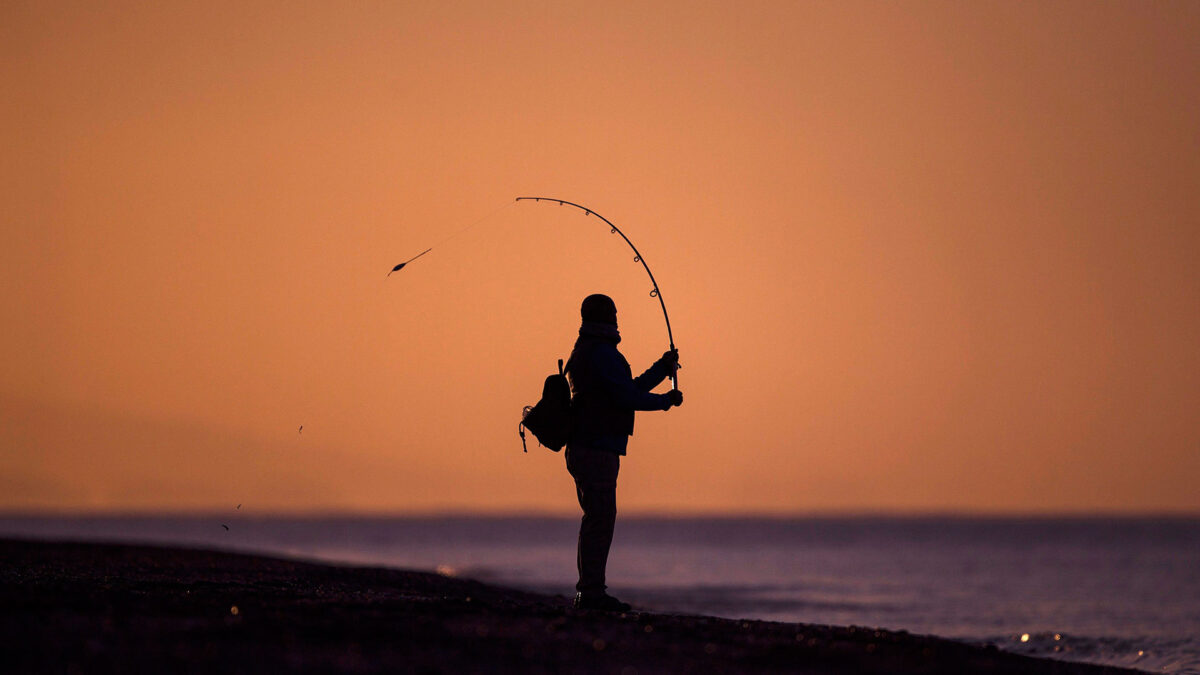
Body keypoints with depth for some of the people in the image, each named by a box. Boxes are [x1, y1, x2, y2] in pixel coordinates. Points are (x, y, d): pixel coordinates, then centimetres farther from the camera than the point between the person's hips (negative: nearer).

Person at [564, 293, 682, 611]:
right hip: (597, 451, -10)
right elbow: (629, 398, -17)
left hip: (582, 450, 10)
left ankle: (587, 592, 16)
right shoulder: (602, 353, -13)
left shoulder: (582, 352, 20)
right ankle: (592, 592, -11)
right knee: (600, 519, -10)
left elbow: (629, 390, 23)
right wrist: (667, 400, -3)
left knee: (596, 519, 13)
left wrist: (662, 368, 19)